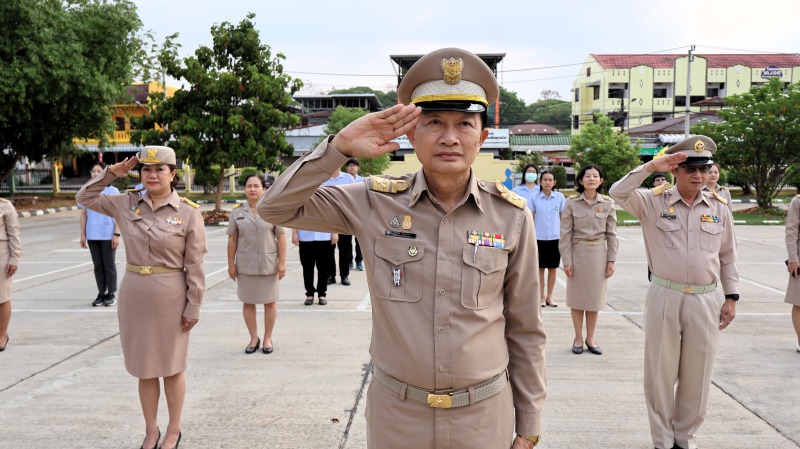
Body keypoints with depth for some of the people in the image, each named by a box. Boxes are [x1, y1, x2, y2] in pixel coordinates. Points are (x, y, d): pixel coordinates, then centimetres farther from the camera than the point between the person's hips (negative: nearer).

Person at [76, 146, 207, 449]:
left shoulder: (188, 212, -8)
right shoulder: (126, 204, 3)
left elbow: (195, 264, -8)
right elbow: (85, 198, 14)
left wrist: (194, 306, -9)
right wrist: (111, 173, 2)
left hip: (171, 297, -3)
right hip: (134, 295, 4)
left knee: (171, 367, 10)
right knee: (144, 368, 13)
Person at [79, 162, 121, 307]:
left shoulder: (112, 191, -3)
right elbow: (83, 214, 9)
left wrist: (116, 234, -10)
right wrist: (82, 235, 5)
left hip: (108, 235, -3)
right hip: (92, 235, 3)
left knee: (109, 265, 4)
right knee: (98, 266, 8)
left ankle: (111, 294, 12)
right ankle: (101, 294, 15)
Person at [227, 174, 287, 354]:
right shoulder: (237, 211, 2)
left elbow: (281, 237, -3)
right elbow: (232, 239, 3)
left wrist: (282, 262, -8)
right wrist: (231, 264, 0)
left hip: (269, 263, -1)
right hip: (245, 265, 2)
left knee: (270, 302, 8)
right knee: (248, 302, 9)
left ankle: (268, 338, 22)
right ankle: (254, 338, 23)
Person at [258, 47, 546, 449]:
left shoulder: (512, 216, -8)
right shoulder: (375, 202, -8)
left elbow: (525, 331, 0)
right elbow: (276, 208, -8)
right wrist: (341, 145, -18)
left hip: (484, 416, 0)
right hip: (395, 415, 1)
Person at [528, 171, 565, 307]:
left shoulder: (560, 197, 0)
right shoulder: (534, 196, -3)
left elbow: (563, 218, 6)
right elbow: (530, 218, 1)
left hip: (555, 238, 1)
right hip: (539, 238, -1)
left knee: (552, 268, 9)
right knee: (540, 268, 7)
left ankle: (549, 297, 20)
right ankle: (541, 296, 18)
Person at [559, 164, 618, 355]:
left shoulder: (608, 203, 1)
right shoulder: (572, 203, -4)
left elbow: (611, 234, 4)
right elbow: (566, 234, -4)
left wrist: (611, 260, 0)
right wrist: (567, 261, -8)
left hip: (599, 254, 1)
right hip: (577, 253, -1)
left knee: (595, 297, 9)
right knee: (577, 297, 7)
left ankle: (590, 338, 23)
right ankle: (578, 338, 20)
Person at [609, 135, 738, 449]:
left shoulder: (719, 209, 5)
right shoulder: (654, 203, -2)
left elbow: (728, 256, 11)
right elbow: (618, 193, -17)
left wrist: (731, 297, 9)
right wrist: (651, 167, -21)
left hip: (706, 301, 2)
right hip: (664, 298, -2)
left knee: (697, 375, 11)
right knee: (661, 372, 8)